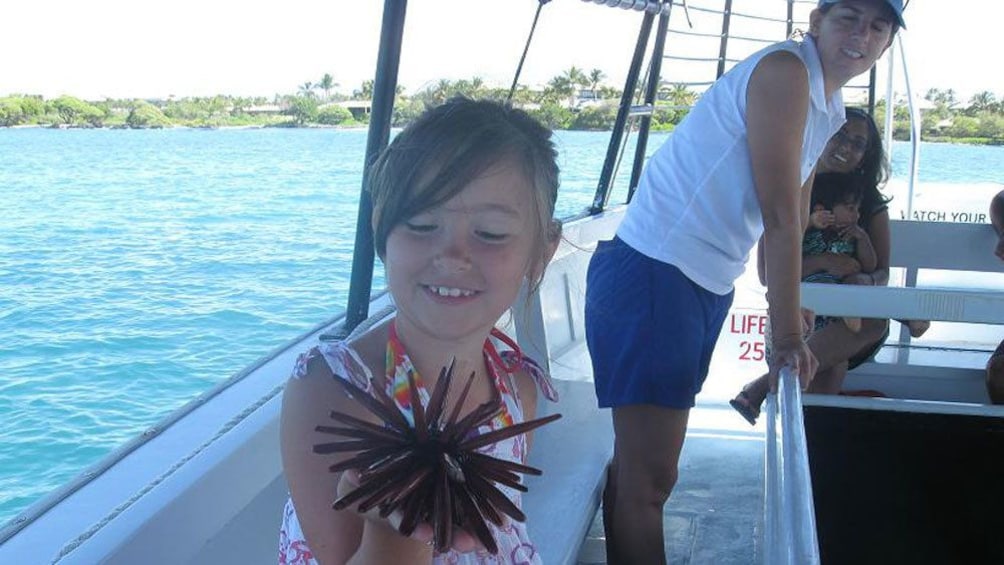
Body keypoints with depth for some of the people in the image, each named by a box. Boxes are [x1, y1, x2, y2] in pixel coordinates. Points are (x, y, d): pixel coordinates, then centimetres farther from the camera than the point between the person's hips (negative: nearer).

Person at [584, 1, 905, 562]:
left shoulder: (832, 109, 17)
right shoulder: (785, 72, -13)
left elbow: (797, 214, 25)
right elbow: (779, 216, -17)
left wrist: (791, 302, 30)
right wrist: (788, 332, -15)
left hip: (710, 284, 10)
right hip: (653, 272, -10)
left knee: (644, 465, 19)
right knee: (650, 480, -9)